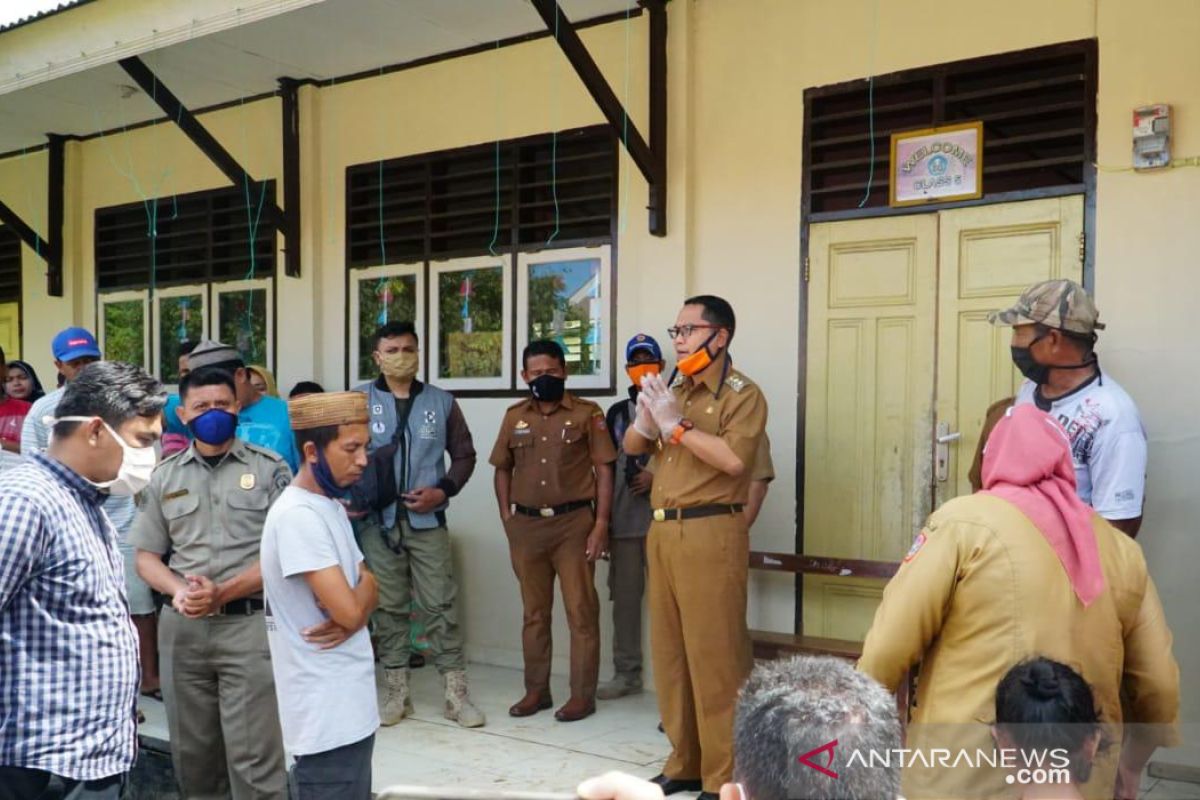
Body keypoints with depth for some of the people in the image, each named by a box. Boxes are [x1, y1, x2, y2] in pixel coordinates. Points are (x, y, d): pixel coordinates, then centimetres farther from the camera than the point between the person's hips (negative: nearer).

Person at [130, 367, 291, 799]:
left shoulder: (269, 468, 0)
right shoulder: (165, 476, 11)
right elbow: (146, 556, 12)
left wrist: (223, 593, -14)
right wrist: (178, 591, -9)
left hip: (251, 623, -4)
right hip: (183, 627, 4)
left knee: (254, 757, -4)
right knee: (192, 752, 14)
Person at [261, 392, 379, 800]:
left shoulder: (331, 505, 9)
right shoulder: (297, 515, -20)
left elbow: (368, 590, 11)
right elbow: (348, 608, -24)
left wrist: (353, 618, -11)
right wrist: (364, 590, -2)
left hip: (349, 702, 9)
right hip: (326, 712, -9)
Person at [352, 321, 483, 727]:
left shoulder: (442, 401, 6)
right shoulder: (359, 401, 3)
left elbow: (464, 455, 11)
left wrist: (443, 490, -5)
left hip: (427, 520, 0)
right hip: (377, 521, 0)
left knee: (440, 605, 1)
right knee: (387, 606, 8)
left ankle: (456, 693, 8)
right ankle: (396, 691, 20)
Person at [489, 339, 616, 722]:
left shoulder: (587, 413, -2)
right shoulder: (514, 416, 9)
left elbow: (604, 470, -4)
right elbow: (503, 469, 15)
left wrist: (601, 525, -10)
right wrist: (507, 519, 6)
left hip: (574, 522, -3)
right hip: (527, 525, 4)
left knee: (581, 611, 1)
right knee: (534, 612, 12)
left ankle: (583, 694, 9)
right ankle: (536, 689, 22)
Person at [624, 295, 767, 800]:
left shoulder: (741, 394, -5)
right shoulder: (675, 390, 19)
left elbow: (734, 458, -20)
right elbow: (632, 447, 20)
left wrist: (676, 425, -15)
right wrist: (645, 417, -1)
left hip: (710, 535, -8)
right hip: (663, 532, 8)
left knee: (714, 655, -4)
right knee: (669, 652, 12)